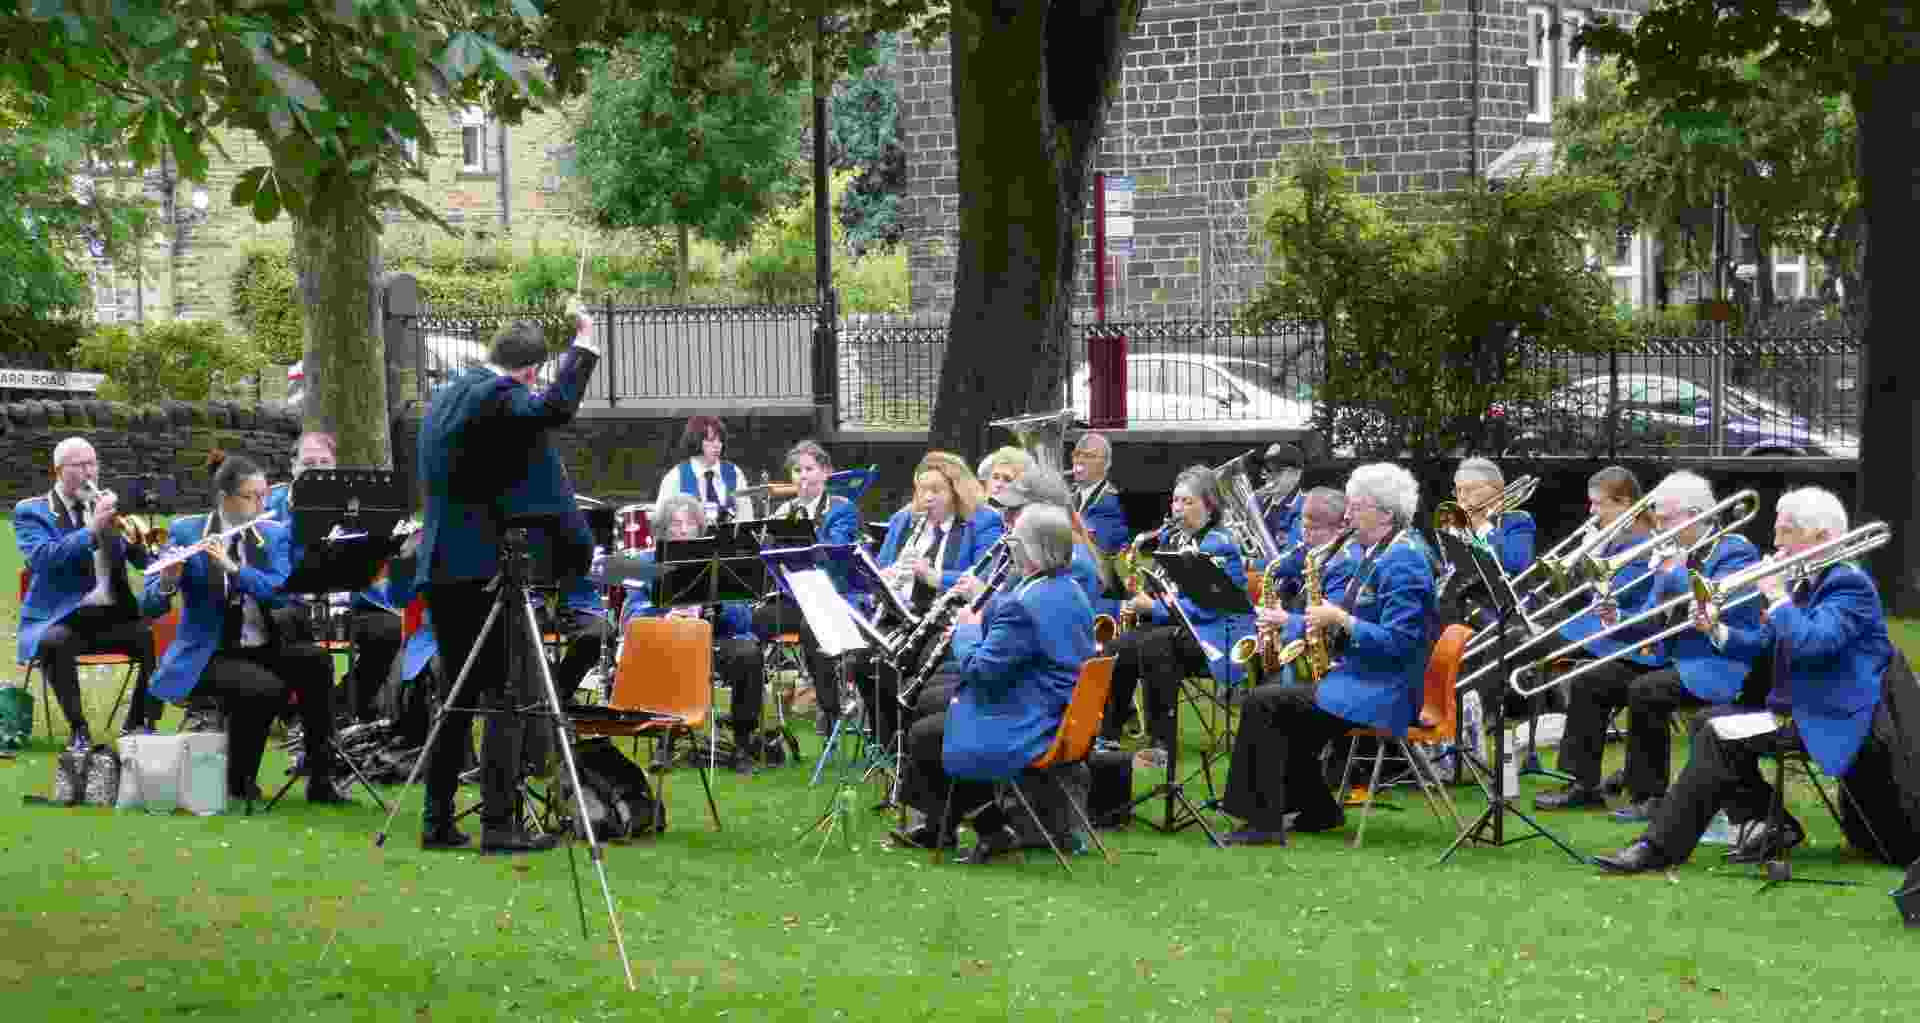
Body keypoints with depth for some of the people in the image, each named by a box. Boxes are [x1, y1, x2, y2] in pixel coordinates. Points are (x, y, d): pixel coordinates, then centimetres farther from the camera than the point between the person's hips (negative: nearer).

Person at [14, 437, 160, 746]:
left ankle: (139, 723, -6)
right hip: (60, 618, -4)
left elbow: (145, 561, 11)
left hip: (114, 614, 4)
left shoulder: (106, 505, 16)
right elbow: (41, 558, -17)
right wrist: (92, 529, -24)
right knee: (54, 642, -36)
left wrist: (138, 539, -12)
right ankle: (78, 729, -20)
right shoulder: (31, 511, 2)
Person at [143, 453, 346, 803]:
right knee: (266, 687, -33)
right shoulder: (186, 532, -2)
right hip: (207, 655, -3)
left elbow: (282, 590, -13)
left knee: (317, 659, -27)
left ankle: (321, 779, -18)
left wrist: (231, 566, -26)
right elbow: (149, 607, -8)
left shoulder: (274, 534, 6)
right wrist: (167, 582, -30)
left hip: (265, 648, 4)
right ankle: (239, 781, -9)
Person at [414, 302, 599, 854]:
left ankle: (437, 820, 14)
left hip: (442, 568, 9)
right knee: (506, 696, -6)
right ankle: (498, 824, -9)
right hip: (487, 568, -9)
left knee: (458, 697, 14)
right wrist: (583, 342, -20)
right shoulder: (497, 396, -12)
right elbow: (555, 408, -29)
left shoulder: (445, 397, 16)